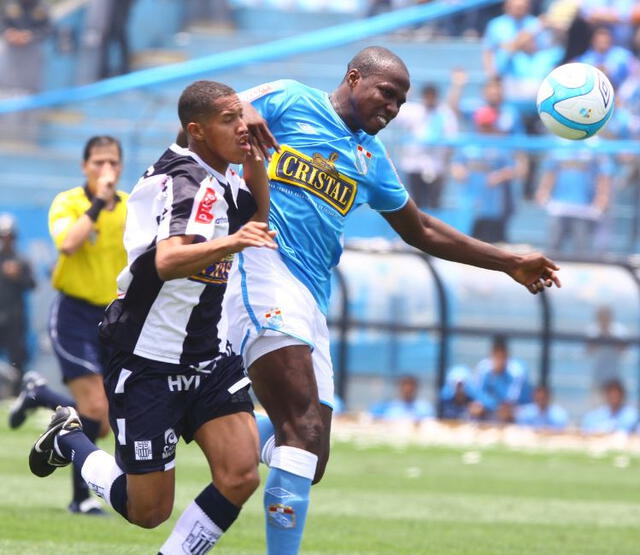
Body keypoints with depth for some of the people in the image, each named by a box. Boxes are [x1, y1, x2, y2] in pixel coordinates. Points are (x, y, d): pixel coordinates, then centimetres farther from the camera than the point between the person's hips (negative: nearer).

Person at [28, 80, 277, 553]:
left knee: (241, 476, -12)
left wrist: (255, 160, 3)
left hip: (210, 360, 8)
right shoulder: (186, 182, -22)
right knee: (148, 510, 3)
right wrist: (229, 242, -58)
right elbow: (167, 262, -39)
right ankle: (69, 441, 29)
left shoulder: (223, 181, 4)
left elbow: (259, 224, 21)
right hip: (149, 365, -8)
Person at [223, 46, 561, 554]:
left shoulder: (371, 159, 26)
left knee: (310, 461, -3)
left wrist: (508, 262, 35)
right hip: (260, 267, -8)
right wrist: (241, 117, -23)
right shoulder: (288, 102, 7)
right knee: (305, 425, -24)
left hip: (311, 298, 8)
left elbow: (421, 231, 36)